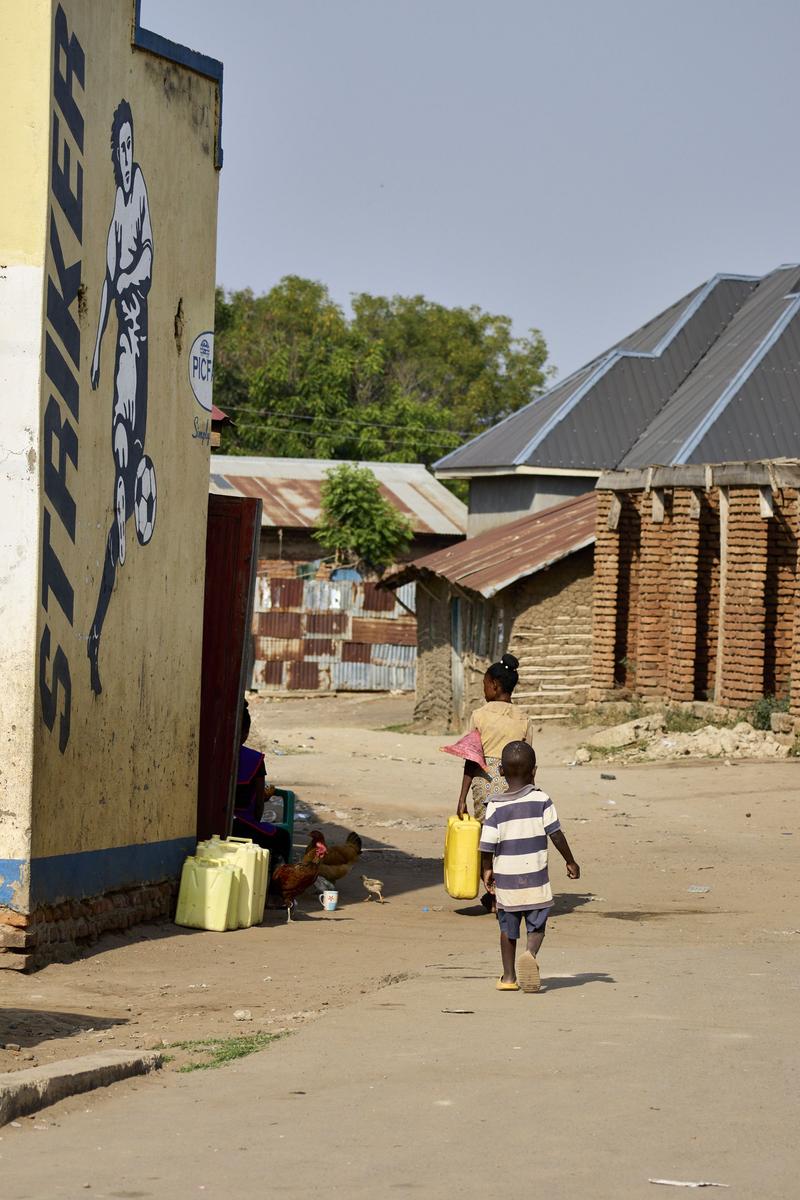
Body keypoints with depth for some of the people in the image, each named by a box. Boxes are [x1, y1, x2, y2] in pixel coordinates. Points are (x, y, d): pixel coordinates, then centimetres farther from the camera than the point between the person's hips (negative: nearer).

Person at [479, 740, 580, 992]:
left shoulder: (495, 807, -6)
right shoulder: (541, 801, -7)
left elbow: (488, 844, -6)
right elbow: (556, 834, -6)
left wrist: (487, 870, 10)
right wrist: (570, 861, 6)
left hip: (505, 879, 1)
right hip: (535, 879, -1)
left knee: (508, 928, 15)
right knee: (537, 926, 9)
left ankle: (508, 977, 18)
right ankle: (530, 953, -20)